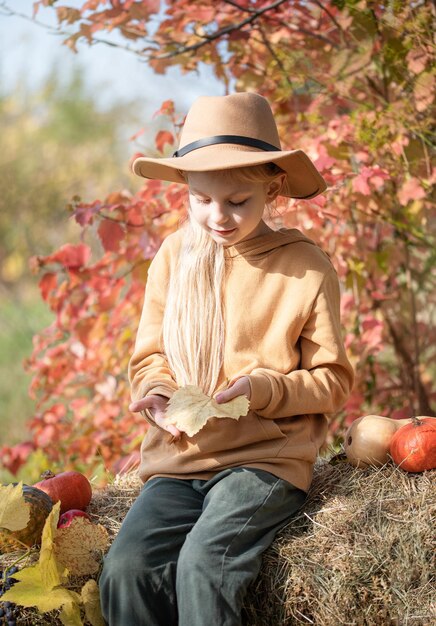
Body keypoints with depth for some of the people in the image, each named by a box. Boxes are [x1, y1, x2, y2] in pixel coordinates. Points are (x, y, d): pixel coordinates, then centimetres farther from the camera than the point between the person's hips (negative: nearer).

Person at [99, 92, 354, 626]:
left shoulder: (305, 266, -2)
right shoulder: (174, 256, 8)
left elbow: (332, 382, 3)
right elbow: (149, 355, 17)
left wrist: (262, 390, -15)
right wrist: (156, 392, -6)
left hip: (266, 460, -3)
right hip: (178, 460, 4)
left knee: (203, 565, -30)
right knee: (126, 569, -21)